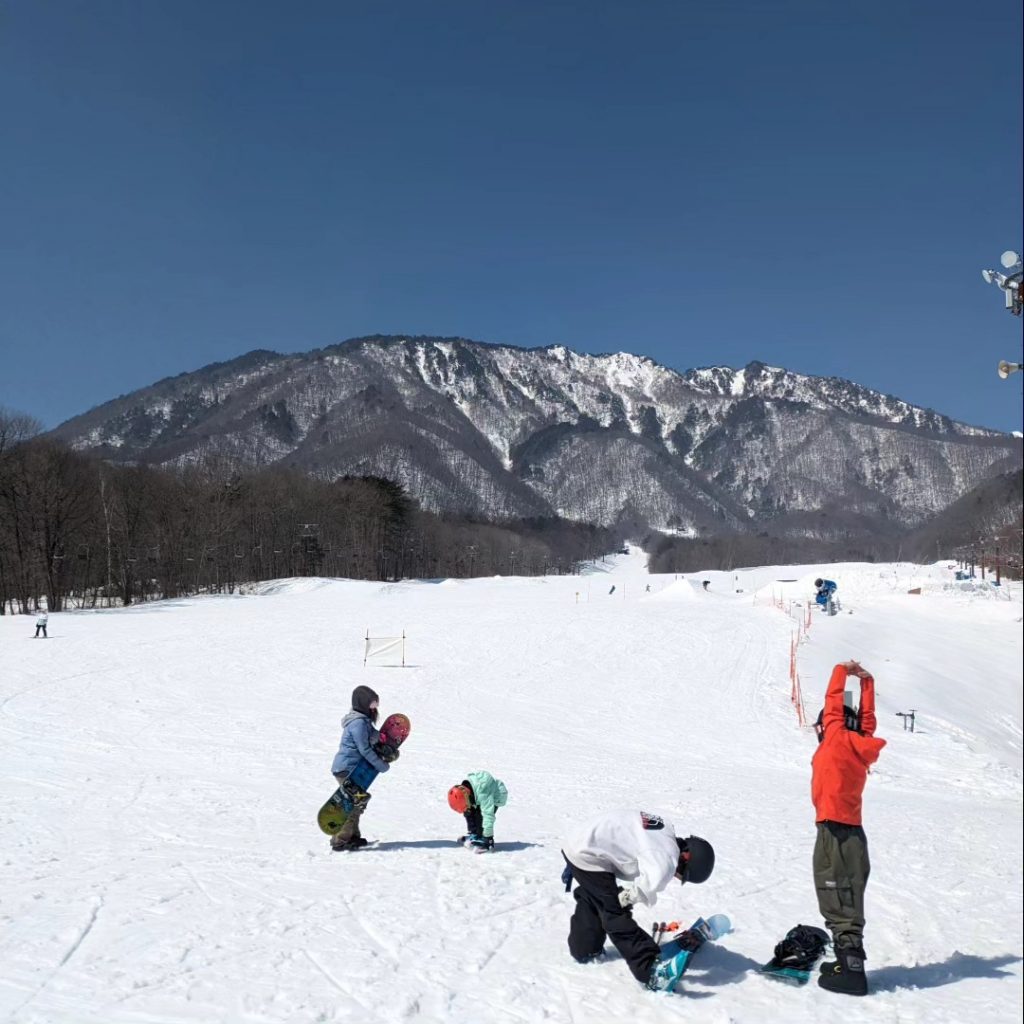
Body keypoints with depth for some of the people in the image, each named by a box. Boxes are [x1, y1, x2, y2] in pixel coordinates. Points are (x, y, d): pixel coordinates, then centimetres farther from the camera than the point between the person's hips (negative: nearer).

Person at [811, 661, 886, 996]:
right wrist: (867, 682, 28)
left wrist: (841, 671, 14)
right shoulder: (859, 746, 10)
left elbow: (834, 701, 0)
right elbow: (867, 717, 23)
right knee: (844, 899, 15)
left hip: (835, 830, -8)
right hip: (850, 830, 8)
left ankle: (851, 968, -7)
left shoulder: (838, 738, -6)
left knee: (839, 903, -7)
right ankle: (849, 961, 22)